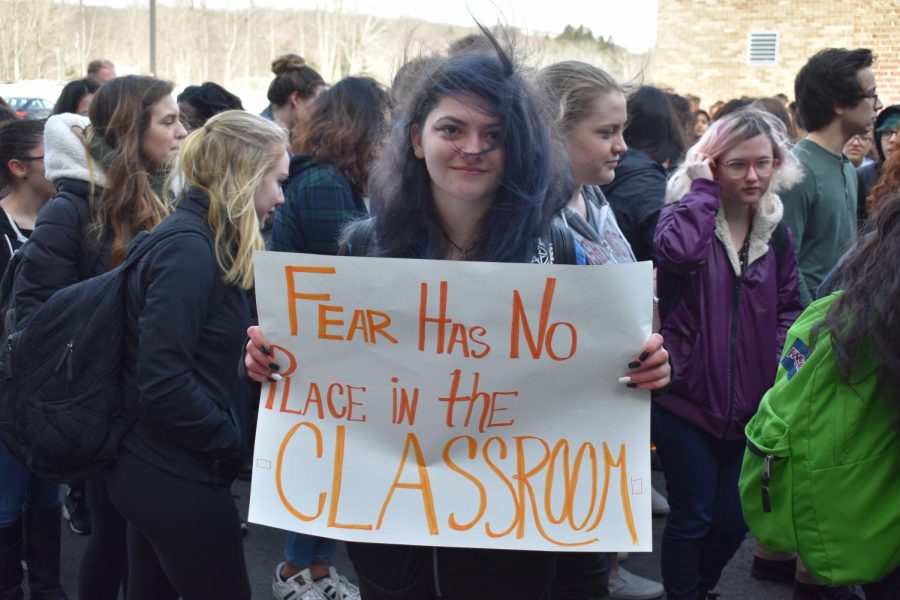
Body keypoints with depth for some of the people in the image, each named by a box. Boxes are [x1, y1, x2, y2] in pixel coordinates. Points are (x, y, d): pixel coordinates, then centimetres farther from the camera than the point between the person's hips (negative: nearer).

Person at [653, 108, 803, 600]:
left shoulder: (775, 233, 6)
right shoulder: (688, 214, -9)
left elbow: (788, 308, 16)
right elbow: (676, 251, -34)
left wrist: (781, 363, 0)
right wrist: (702, 188, -23)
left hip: (746, 404, 5)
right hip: (686, 396, -5)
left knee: (733, 520, 15)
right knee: (692, 517, 4)